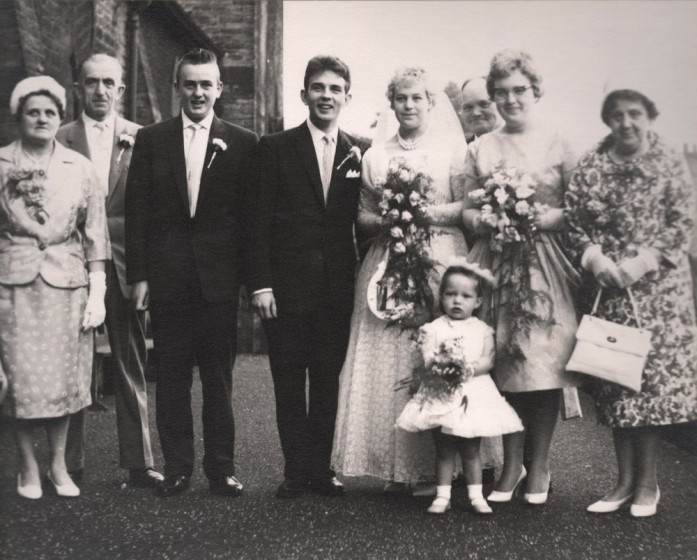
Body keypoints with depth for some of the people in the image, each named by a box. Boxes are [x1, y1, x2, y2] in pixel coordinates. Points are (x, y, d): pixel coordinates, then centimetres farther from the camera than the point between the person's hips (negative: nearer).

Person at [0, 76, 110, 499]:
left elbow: (95, 233, 5)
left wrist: (97, 292, -1)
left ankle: (59, 466, 20)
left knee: (64, 379, 5)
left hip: (67, 281, 1)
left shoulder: (80, 167, 6)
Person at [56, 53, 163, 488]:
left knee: (132, 366, 5)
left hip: (124, 263, 0)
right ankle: (70, 463, 17)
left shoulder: (140, 139, 6)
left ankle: (139, 462, 14)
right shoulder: (60, 140, 5)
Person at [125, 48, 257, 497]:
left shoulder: (242, 143, 4)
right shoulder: (151, 140, 7)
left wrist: (250, 274, -3)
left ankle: (222, 468, 19)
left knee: (219, 378, 7)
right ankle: (177, 468, 20)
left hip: (219, 278, -1)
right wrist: (139, 275, -2)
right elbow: (137, 211, 4)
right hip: (167, 278, 1)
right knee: (171, 378, 8)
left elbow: (250, 214, 2)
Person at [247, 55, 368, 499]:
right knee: (289, 382, 5)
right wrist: (260, 284, -9)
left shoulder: (361, 153, 8)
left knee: (328, 380, 8)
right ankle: (296, 470, 17)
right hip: (287, 285, -1)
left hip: (339, 287, 2)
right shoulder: (276, 148, 2)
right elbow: (260, 221, -2)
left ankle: (321, 468, 21)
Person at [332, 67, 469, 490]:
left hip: (441, 262, -2)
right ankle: (397, 467, 5)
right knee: (386, 361, -2)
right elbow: (363, 216, 15)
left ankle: (443, 466, 2)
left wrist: (424, 213, -12)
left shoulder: (453, 148, 8)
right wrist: (385, 220, -6)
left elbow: (468, 208, 2)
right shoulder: (375, 154, 15)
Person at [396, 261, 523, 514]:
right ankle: (442, 496, 14)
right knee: (444, 450, 6)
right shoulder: (434, 328, 2)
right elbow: (427, 359, -9)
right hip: (441, 395, 0)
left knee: (470, 451, 6)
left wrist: (469, 368, -20)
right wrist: (441, 362, -29)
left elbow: (488, 360, -3)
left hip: (473, 393, 1)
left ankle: (476, 496, 16)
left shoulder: (482, 329, 6)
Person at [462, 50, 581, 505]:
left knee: (544, 360, -4)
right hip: (496, 263, 2)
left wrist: (547, 217, -15)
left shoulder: (559, 145, 6)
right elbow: (467, 211, 12)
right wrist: (485, 221, -9)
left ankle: (539, 467, 10)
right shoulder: (481, 149, 13)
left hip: (545, 263, -2)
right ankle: (512, 464, 14)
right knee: (502, 363, 0)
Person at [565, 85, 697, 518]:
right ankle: (625, 479, 16)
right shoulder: (592, 166, 7)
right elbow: (574, 219, 3)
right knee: (613, 377, 4)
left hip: (658, 283, -2)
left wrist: (642, 261, -14)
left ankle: (648, 481, 12)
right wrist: (595, 257, -13)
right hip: (606, 286, 2)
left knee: (656, 370, -2)